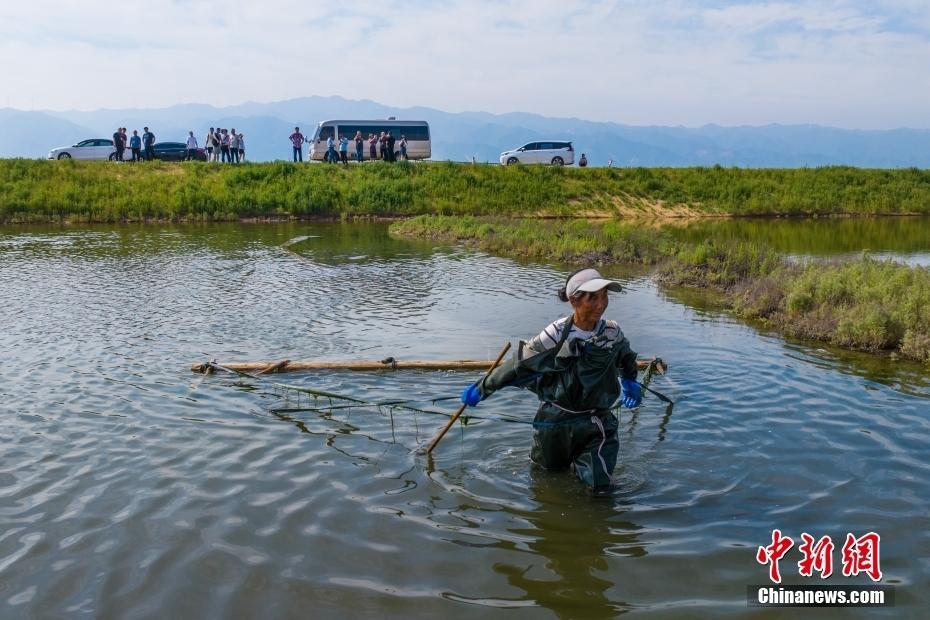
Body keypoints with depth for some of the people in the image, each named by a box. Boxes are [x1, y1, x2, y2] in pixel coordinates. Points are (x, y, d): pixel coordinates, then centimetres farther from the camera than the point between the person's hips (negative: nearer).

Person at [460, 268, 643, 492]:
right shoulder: (556, 335, -20)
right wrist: (481, 388, -8)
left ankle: (578, 459, 22)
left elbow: (627, 359, 18)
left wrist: (630, 383, 10)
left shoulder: (612, 333, -8)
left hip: (595, 422, 2)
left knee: (600, 484, -9)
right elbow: (517, 365, -12)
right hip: (555, 421, -1)